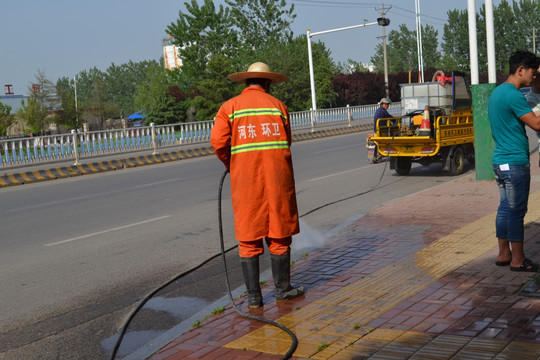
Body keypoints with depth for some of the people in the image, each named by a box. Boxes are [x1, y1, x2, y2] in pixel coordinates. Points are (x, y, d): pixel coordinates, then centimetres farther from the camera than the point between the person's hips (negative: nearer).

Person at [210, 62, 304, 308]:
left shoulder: (229, 107, 2)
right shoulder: (278, 106, 7)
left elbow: (218, 142, -8)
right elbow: (286, 142, 7)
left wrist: (229, 163, 9)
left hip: (245, 179, 0)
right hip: (277, 177, 0)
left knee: (248, 238, 6)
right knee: (279, 234, 10)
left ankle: (253, 296, 8)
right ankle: (282, 288, 20)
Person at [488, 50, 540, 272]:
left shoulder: (497, 92, 14)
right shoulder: (513, 95, -17)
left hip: (500, 160, 10)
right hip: (515, 161, -10)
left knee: (505, 208, 14)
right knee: (516, 211, -3)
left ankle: (504, 254, 20)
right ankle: (518, 260, 4)